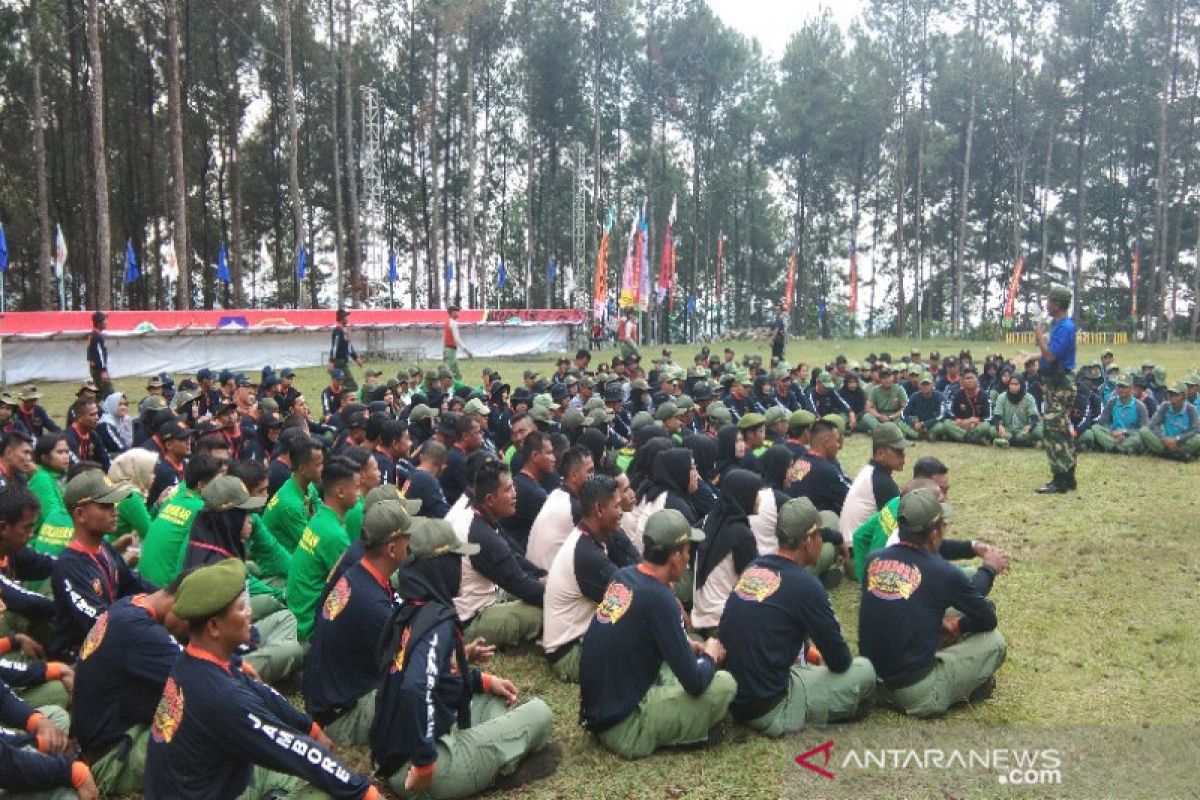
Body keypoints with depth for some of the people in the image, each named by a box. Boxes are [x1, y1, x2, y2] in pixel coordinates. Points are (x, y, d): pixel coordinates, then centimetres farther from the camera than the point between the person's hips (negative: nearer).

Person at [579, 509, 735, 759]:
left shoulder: (621, 576, 1)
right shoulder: (659, 597, -22)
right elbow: (695, 683, -17)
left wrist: (688, 645, 13)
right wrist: (710, 656, 4)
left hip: (597, 710, 8)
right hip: (622, 728, -8)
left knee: (678, 654, 23)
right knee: (725, 684, -7)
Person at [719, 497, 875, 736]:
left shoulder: (753, 568, 4)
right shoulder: (805, 585, -17)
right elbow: (840, 661, -7)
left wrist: (807, 653, 22)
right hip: (766, 710, -8)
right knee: (864, 670, 2)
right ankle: (788, 716, 5)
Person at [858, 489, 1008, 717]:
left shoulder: (873, 559, -2)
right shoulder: (942, 572, -16)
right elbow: (988, 619, 2)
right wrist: (988, 569, 19)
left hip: (871, 683, 5)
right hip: (919, 696, -5)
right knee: (994, 642, 7)